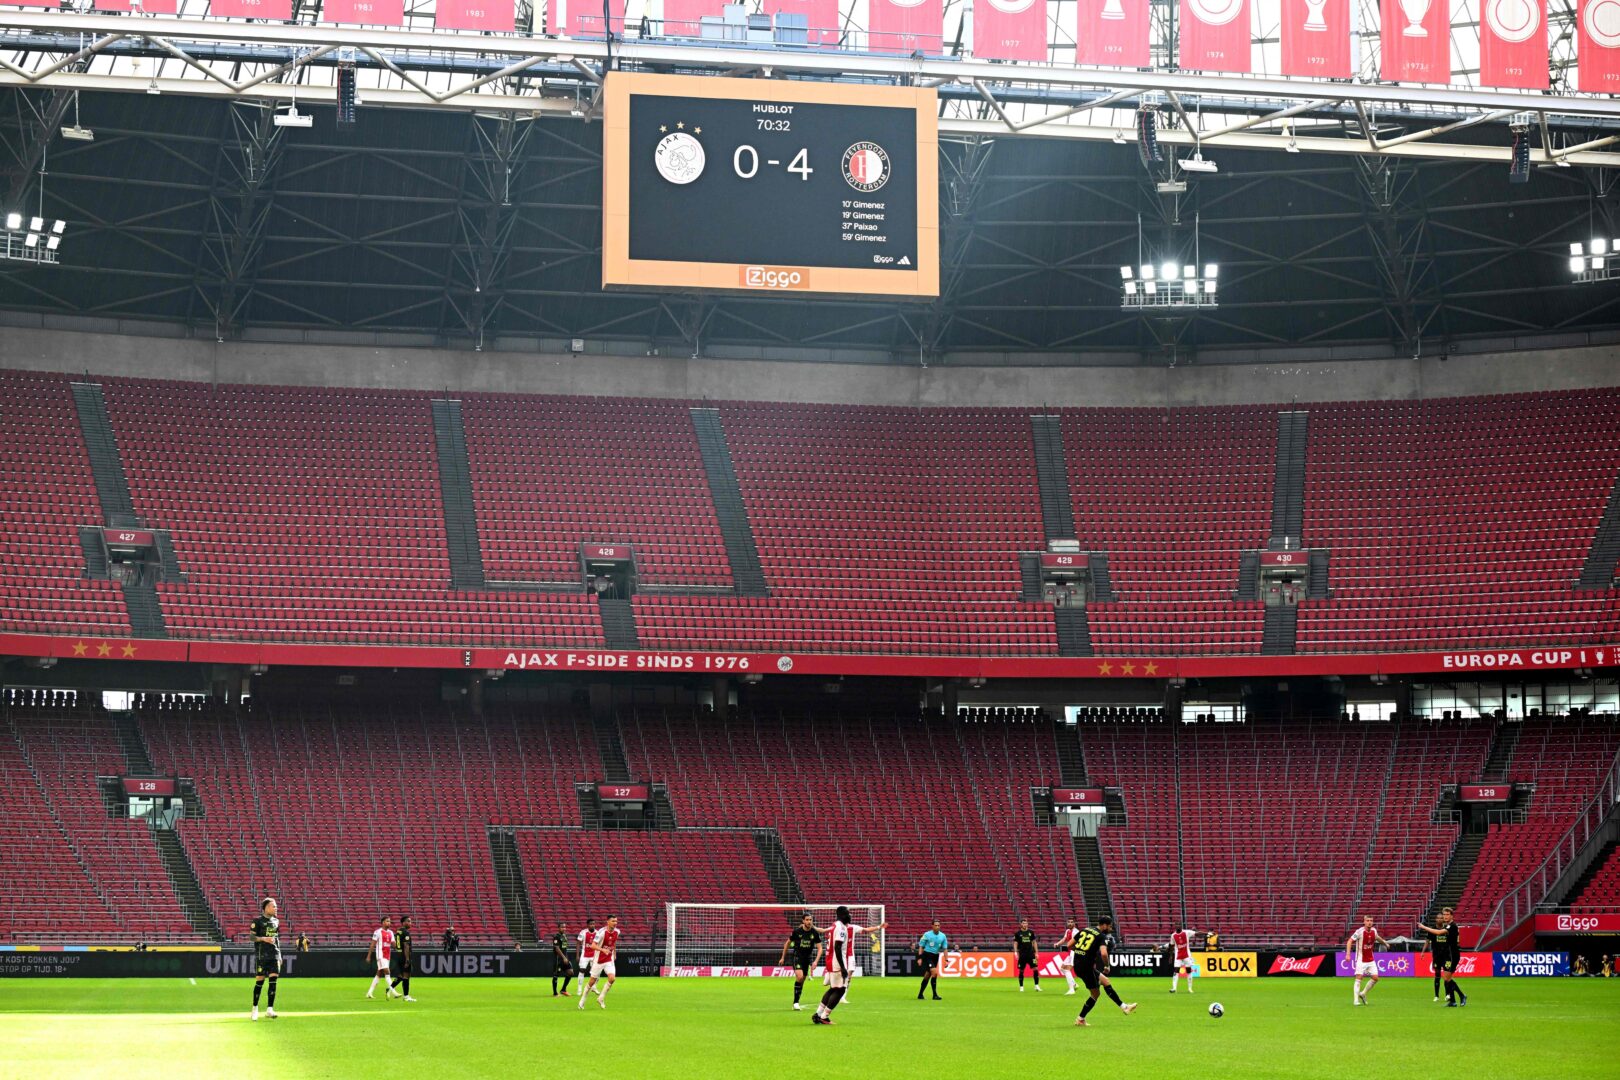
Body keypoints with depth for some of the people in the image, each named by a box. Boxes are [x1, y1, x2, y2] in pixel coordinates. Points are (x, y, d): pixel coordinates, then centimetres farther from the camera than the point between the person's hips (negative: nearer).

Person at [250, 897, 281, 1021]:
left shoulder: (276, 921, 14)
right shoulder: (258, 921, -4)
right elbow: (252, 937, -7)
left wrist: (279, 955, 16)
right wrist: (264, 938, -21)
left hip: (274, 955, 5)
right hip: (261, 955, -5)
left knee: (273, 980, -5)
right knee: (260, 981, -1)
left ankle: (270, 1009, -4)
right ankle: (255, 1008, 14)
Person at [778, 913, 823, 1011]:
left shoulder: (815, 933, -6)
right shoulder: (797, 931, -10)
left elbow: (819, 948, -4)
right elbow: (787, 943, 4)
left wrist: (815, 961, -18)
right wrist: (783, 958, 8)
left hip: (808, 958, 4)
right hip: (797, 956, -3)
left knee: (802, 980, 8)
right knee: (799, 976, -23)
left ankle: (796, 1003, 21)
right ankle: (795, 1003, -18)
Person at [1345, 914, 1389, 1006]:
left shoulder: (1374, 930, 0)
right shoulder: (1359, 931, -17)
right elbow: (1350, 941, -15)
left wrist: (1385, 943, 38)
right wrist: (1348, 954, -25)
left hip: (1371, 959, 6)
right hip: (1361, 960, -6)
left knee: (1375, 978, 1)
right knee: (1359, 978, -11)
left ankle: (1363, 994, 19)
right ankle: (1356, 1000, -8)